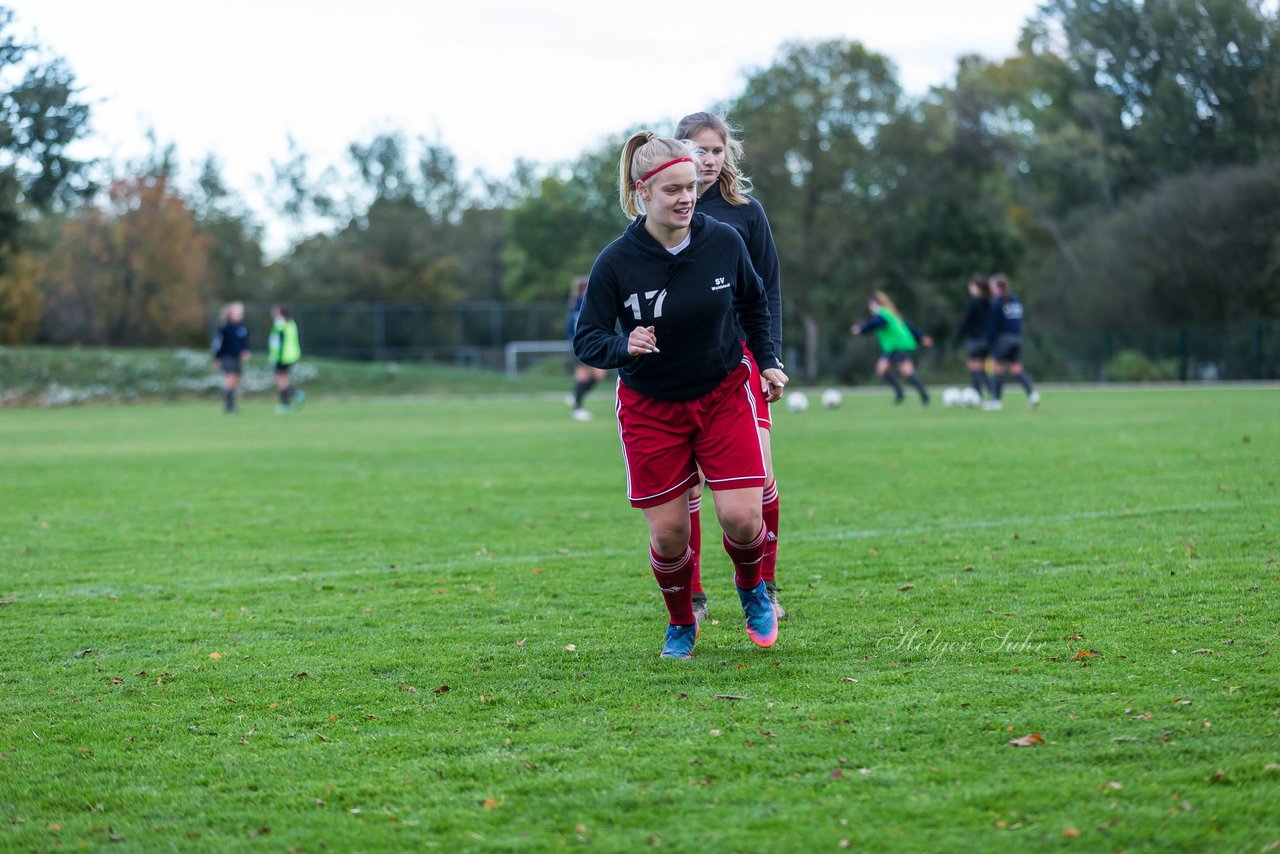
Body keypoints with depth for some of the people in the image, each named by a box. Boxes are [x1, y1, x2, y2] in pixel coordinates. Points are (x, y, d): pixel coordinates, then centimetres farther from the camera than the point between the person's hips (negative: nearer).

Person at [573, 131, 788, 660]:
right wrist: (624, 346, -32)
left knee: (741, 517, -11)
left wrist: (767, 361, 6)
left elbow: (753, 302, 11)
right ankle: (681, 626, 26)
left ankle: (752, 589, 24)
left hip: (724, 394, 1)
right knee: (668, 533, -3)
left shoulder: (724, 241, -10)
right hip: (650, 408, -1)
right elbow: (586, 340, -12)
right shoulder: (615, 263, -17)